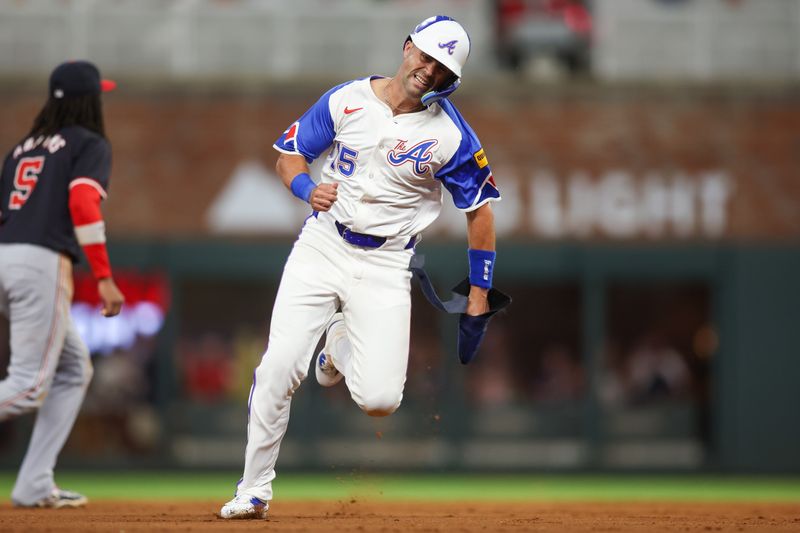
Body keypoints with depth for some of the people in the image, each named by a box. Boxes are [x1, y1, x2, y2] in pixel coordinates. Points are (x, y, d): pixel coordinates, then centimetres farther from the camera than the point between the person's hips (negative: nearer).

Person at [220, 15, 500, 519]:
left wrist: (479, 298, -1)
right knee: (279, 367, -12)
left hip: (386, 264, -1)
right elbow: (289, 155, 6)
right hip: (322, 246, 1)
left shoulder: (451, 134, -8)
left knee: (380, 398, -12)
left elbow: (480, 208, 0)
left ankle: (341, 347, 24)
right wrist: (308, 189, -17)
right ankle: (255, 489, 5)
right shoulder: (346, 100, -3)